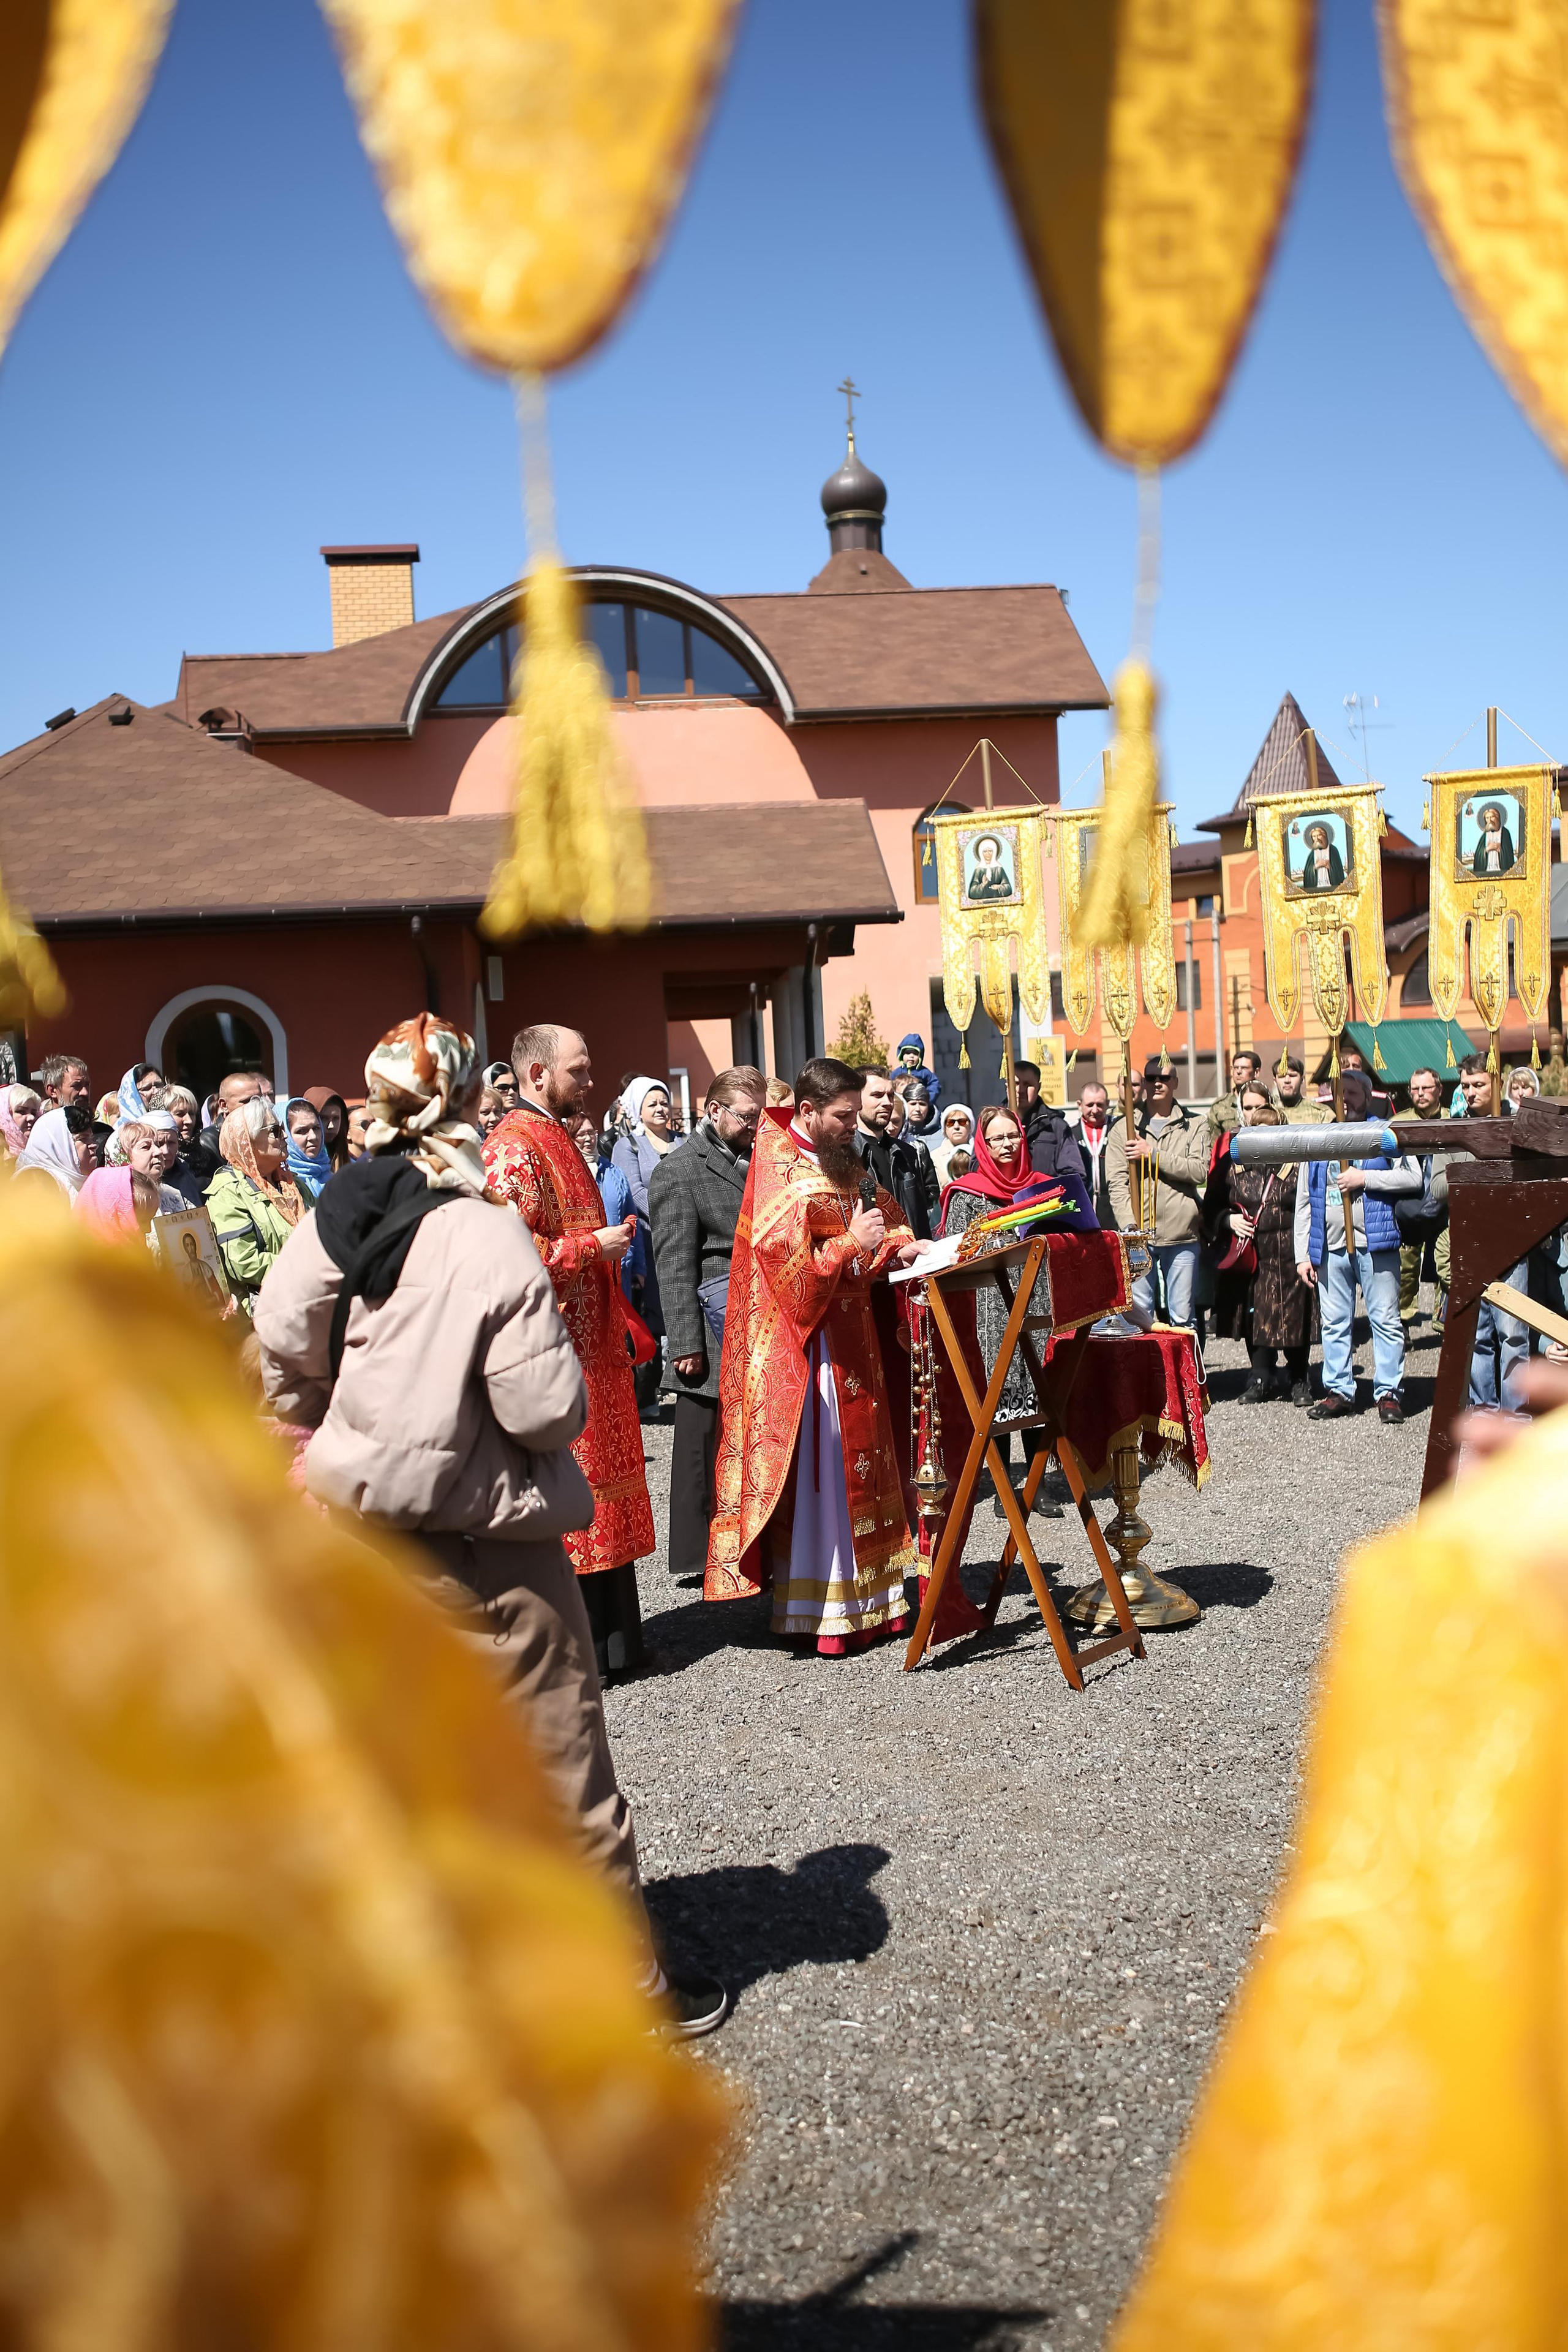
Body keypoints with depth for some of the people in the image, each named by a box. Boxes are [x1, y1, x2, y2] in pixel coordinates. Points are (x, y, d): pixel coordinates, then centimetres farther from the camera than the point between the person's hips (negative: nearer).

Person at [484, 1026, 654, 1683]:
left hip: (590, 1345, 10)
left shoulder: (558, 1139, 18)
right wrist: (595, 1246, -17)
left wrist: (611, 1241, 15)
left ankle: (608, 1636, 22)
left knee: (596, 1480, 14)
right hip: (553, 1351, -10)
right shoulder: (515, 1147, -14)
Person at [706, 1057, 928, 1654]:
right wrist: (851, 1244, -20)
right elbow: (785, 1259, -20)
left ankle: (866, 1597, 18)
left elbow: (882, 1216, 21)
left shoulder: (842, 1164, 13)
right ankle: (815, 1611, 0)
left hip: (850, 1339, 9)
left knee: (859, 1465, 11)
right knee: (818, 1471, -6)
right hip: (804, 1343, -8)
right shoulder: (780, 1169, -13)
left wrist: (897, 1245, 1)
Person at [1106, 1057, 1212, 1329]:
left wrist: (1153, 1154, -11)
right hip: (1138, 1236, 0)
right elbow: (1116, 1183, 1)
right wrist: (1130, 1226, -12)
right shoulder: (1124, 1128, 10)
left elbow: (1200, 1171, -8)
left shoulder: (1195, 1126, 9)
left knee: (1182, 1318, 4)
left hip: (1181, 1235, 0)